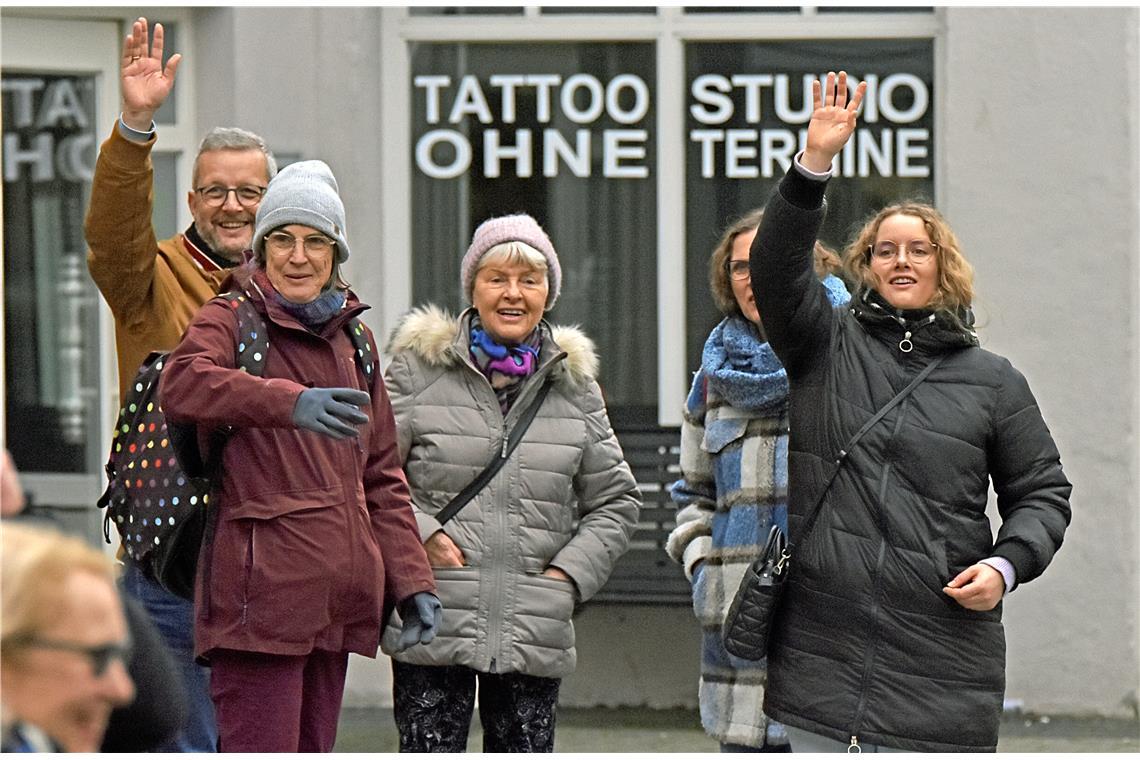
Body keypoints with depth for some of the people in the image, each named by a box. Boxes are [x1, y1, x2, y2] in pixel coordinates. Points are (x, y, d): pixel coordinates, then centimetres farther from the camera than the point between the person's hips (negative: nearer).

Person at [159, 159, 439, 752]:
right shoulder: (229, 321, 0)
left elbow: (381, 475, 24)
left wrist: (411, 581, 14)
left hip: (336, 596, 7)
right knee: (263, 748, -13)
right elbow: (181, 384, -24)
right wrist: (289, 403, -40)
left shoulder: (354, 340, 20)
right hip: (261, 588, -7)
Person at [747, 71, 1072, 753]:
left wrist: (1005, 565, -6)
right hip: (822, 642, 1)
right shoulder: (829, 345, 10)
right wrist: (814, 165, -18)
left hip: (942, 653, -1)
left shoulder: (994, 381, 10)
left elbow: (1042, 492, 14)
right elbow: (776, 270, -6)